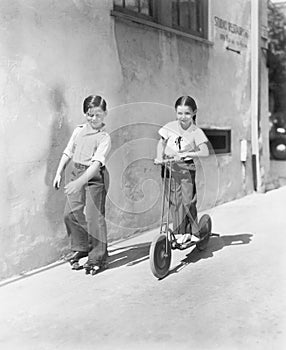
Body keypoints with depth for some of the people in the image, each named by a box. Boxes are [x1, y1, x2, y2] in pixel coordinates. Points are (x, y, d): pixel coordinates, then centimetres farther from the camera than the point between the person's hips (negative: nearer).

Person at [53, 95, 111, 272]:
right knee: (71, 213, 8)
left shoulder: (104, 137, -13)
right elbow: (68, 153, 14)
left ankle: (98, 255, 12)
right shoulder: (79, 130, 7)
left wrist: (80, 181, -36)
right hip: (77, 172, 6)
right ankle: (80, 248, 28)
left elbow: (97, 163, -25)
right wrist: (59, 173, 8)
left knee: (94, 216, -4)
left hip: (94, 176, -6)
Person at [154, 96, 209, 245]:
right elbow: (161, 143, 11)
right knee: (174, 201, 3)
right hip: (169, 168, 2)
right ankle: (179, 232, 14)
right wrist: (160, 157, -6)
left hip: (186, 168, -2)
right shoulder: (170, 127, -3)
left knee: (188, 200, -6)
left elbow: (205, 152, -20)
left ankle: (193, 233, 9)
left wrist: (184, 154, -28)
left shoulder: (196, 132, -11)